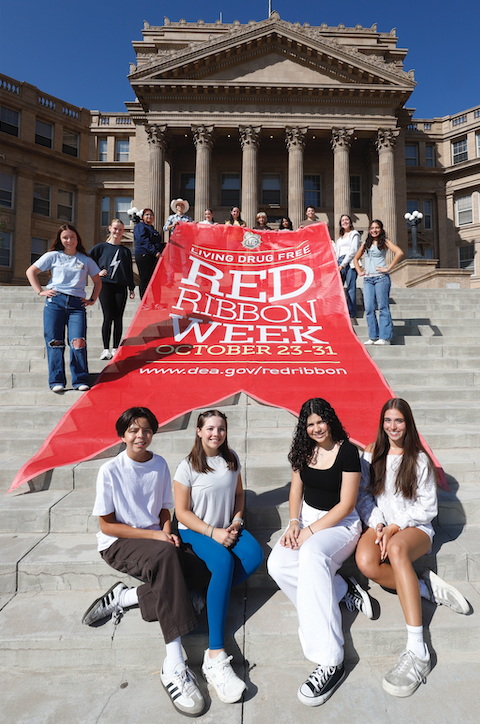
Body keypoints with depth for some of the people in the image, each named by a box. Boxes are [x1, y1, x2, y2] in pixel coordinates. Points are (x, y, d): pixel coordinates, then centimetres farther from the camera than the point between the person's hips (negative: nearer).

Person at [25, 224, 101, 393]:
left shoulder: (86, 260, 15)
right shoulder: (53, 256, 12)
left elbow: (97, 281, 25)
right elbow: (31, 272, 13)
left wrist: (92, 299, 13)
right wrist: (40, 291, 3)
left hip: (77, 304, 0)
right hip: (55, 302, 0)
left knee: (78, 342, -13)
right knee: (55, 342, -3)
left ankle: (80, 381, -5)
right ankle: (56, 381, 3)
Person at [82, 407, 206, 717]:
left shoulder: (160, 465, 2)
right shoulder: (110, 471, -11)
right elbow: (107, 525, -9)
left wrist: (167, 532, -10)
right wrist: (155, 536, -17)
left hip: (155, 539, 5)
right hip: (118, 544, -4)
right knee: (166, 554, -36)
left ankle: (124, 597, -8)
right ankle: (174, 665, -36)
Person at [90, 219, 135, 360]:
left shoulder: (126, 251, 15)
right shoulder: (101, 247, 8)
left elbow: (129, 271, 15)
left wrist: (132, 288, 9)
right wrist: (97, 272, -2)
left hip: (121, 287, 2)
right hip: (105, 285, -2)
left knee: (118, 318, 0)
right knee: (108, 317, -6)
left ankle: (116, 348, 7)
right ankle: (106, 349, -1)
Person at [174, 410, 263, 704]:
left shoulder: (231, 459, 3)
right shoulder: (188, 467, -11)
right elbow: (182, 512, -10)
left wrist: (236, 521, -4)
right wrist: (213, 532, -19)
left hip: (227, 528, 5)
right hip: (196, 532, -5)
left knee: (254, 556, -25)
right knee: (224, 561, -34)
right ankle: (215, 657, -35)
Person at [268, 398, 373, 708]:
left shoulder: (347, 451, -12)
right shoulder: (304, 450, 4)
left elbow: (345, 504, -14)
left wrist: (311, 531, -18)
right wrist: (294, 522, -6)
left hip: (341, 522, -6)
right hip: (307, 517, 6)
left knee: (311, 555, -38)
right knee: (278, 565, -23)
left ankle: (330, 662, -36)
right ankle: (344, 590, -9)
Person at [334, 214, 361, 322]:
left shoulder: (354, 234, 8)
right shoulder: (340, 238, 28)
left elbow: (353, 250, -4)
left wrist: (343, 264, -12)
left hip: (350, 262, -6)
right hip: (340, 263, 6)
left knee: (351, 288, -10)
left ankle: (352, 316, -11)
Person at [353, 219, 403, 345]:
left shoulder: (385, 242, 3)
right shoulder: (366, 243, 18)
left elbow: (399, 252, -11)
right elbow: (356, 258, 29)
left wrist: (388, 268, -13)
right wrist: (359, 272, 14)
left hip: (381, 278, -5)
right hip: (367, 279, 5)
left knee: (383, 307, -5)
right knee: (369, 308, 0)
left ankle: (385, 337, -3)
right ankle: (373, 337, 7)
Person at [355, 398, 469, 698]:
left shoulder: (420, 459, 1)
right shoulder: (372, 454, 9)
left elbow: (427, 507, 0)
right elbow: (364, 496, 8)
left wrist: (395, 527, -12)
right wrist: (377, 525, -9)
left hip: (416, 528, -2)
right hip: (380, 525, 3)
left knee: (396, 548, -39)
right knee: (365, 561, -32)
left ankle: (418, 652, -40)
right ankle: (428, 587, -15)